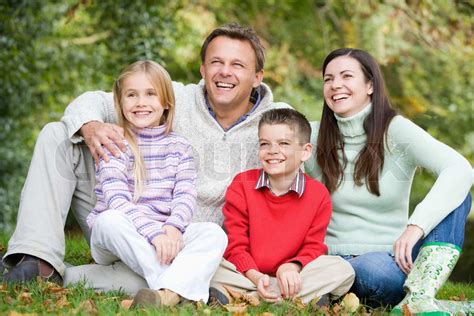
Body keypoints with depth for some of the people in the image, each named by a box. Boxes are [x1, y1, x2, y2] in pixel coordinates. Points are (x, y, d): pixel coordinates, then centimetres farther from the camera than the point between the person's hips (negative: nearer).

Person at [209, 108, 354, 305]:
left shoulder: (318, 195, 0)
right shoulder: (242, 186, -2)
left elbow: (313, 247, -2)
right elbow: (235, 244, -5)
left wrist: (293, 267, -25)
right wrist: (255, 276, -24)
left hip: (290, 275, 2)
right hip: (248, 277, -2)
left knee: (343, 271, -24)